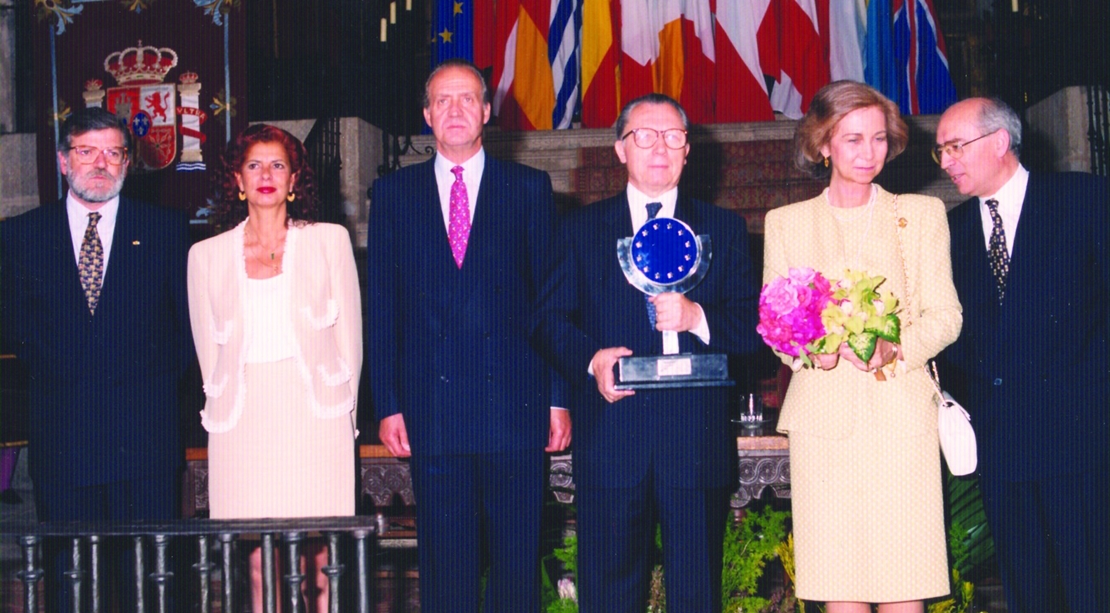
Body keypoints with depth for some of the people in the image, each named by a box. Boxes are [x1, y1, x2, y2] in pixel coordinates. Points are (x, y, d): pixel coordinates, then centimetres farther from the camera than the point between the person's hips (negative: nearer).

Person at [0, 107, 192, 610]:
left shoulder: (165, 230, 5)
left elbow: (191, 319, 9)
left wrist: (161, 379, 2)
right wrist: (52, 372, 6)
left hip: (145, 436, -1)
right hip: (61, 437, 1)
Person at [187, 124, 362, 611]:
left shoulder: (328, 241, 9)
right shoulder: (207, 255, 11)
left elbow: (350, 333, 10)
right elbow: (208, 348, 15)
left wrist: (341, 409, 8)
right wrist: (226, 408, 11)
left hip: (314, 414, -1)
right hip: (244, 424, 1)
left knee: (320, 560, -5)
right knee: (258, 565, -5)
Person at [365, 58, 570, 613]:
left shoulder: (529, 188, 7)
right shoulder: (394, 193, 10)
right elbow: (381, 307, 7)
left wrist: (560, 398, -1)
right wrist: (387, 405, 0)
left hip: (515, 405, -1)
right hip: (432, 411, 1)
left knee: (518, 562, 3)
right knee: (444, 567, 5)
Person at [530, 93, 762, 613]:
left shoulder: (723, 229, 12)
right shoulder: (581, 229, 13)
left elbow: (752, 325, 5)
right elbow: (549, 318, 6)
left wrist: (697, 317, -15)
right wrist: (591, 359, -14)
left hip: (697, 443, 0)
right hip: (609, 442, 0)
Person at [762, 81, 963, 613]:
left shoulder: (922, 214, 11)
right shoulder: (786, 222, 12)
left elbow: (945, 315, 6)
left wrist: (894, 349, -14)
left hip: (900, 413, 0)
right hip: (823, 417, 1)